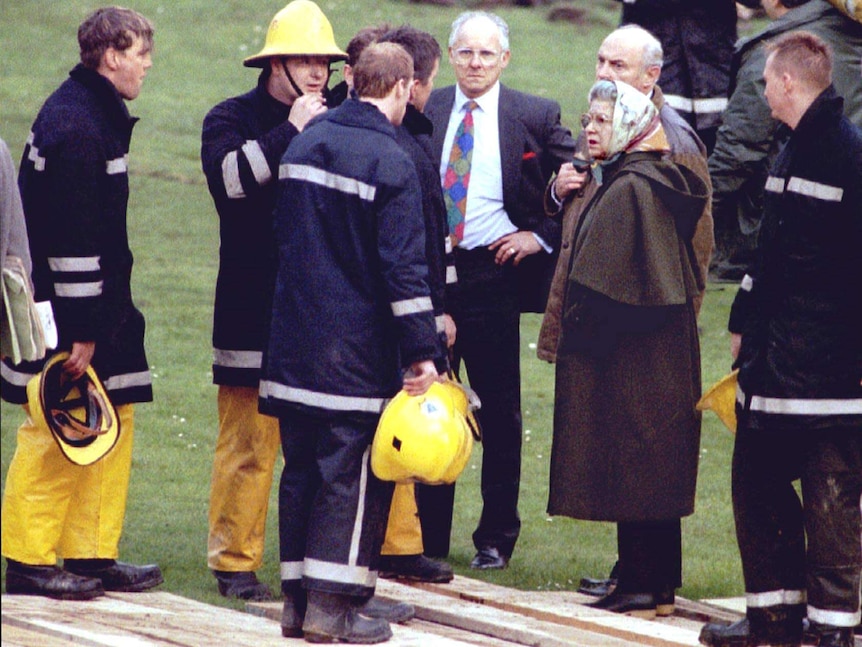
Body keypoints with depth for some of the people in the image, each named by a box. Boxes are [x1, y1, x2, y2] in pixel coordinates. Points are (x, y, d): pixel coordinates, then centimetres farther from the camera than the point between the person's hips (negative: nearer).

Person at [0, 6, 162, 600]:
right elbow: (72, 238, -22)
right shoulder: (76, 128, -19)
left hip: (96, 310, 10)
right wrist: (82, 331, -21)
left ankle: (91, 556, 15)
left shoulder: (97, 116, 14)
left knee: (113, 423, 11)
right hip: (63, 316, -10)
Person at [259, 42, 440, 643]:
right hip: (358, 346, -7)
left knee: (302, 468, 12)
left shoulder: (304, 144, 9)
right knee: (353, 473, -2)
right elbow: (404, 266, -16)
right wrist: (421, 351, -13)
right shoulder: (392, 163, -13)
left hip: (295, 343, 7)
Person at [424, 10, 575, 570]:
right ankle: (430, 536, 16)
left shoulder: (535, 117, -1)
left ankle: (496, 537, 15)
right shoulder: (424, 111, 5)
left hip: (493, 275, -2)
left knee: (500, 409, 5)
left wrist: (543, 236, -5)